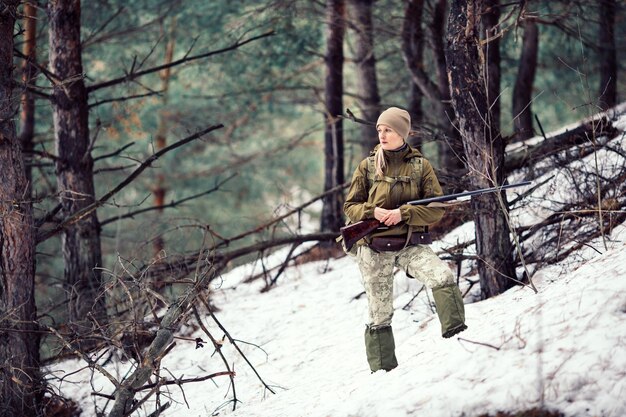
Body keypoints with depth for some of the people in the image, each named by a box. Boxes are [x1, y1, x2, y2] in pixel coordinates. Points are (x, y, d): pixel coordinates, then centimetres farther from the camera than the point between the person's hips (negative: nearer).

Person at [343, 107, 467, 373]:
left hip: (411, 243, 0)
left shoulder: (420, 165, 2)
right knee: (380, 313, 3)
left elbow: (437, 208, -3)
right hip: (374, 247, 0)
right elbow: (350, 207, 6)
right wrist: (372, 211, -14)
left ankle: (457, 337, -21)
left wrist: (404, 214, -18)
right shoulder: (367, 166, 4)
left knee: (443, 278, -27)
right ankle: (383, 370, 14)